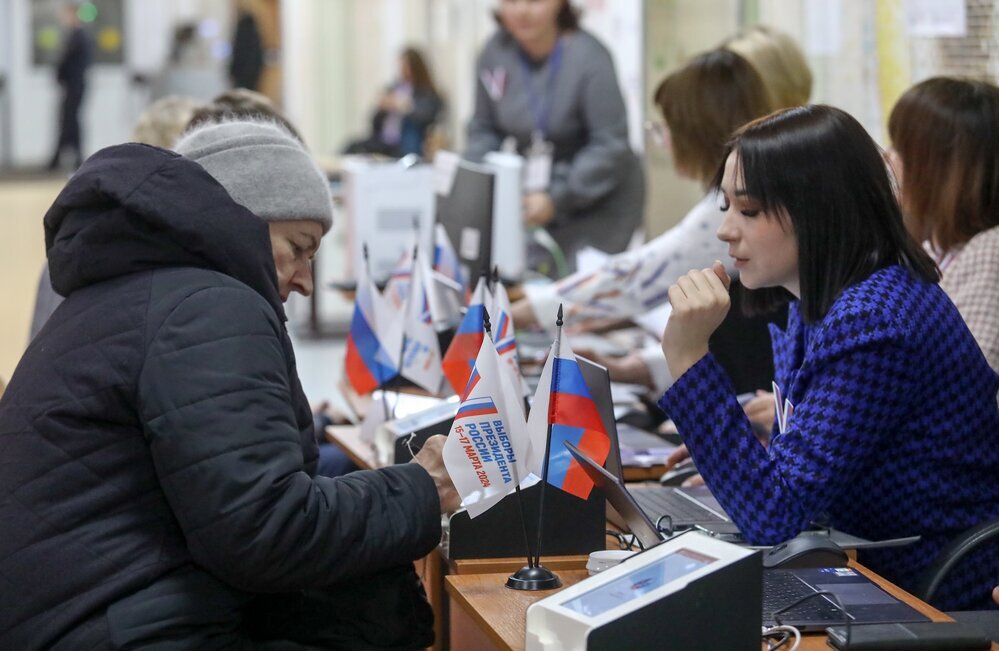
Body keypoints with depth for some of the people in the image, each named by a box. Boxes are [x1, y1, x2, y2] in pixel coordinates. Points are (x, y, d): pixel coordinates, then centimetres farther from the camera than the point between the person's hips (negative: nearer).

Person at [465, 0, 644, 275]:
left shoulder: (588, 57, -20)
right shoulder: (495, 53, -4)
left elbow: (610, 144, -21)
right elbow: (484, 130, 6)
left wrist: (556, 199, -25)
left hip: (599, 200, -5)